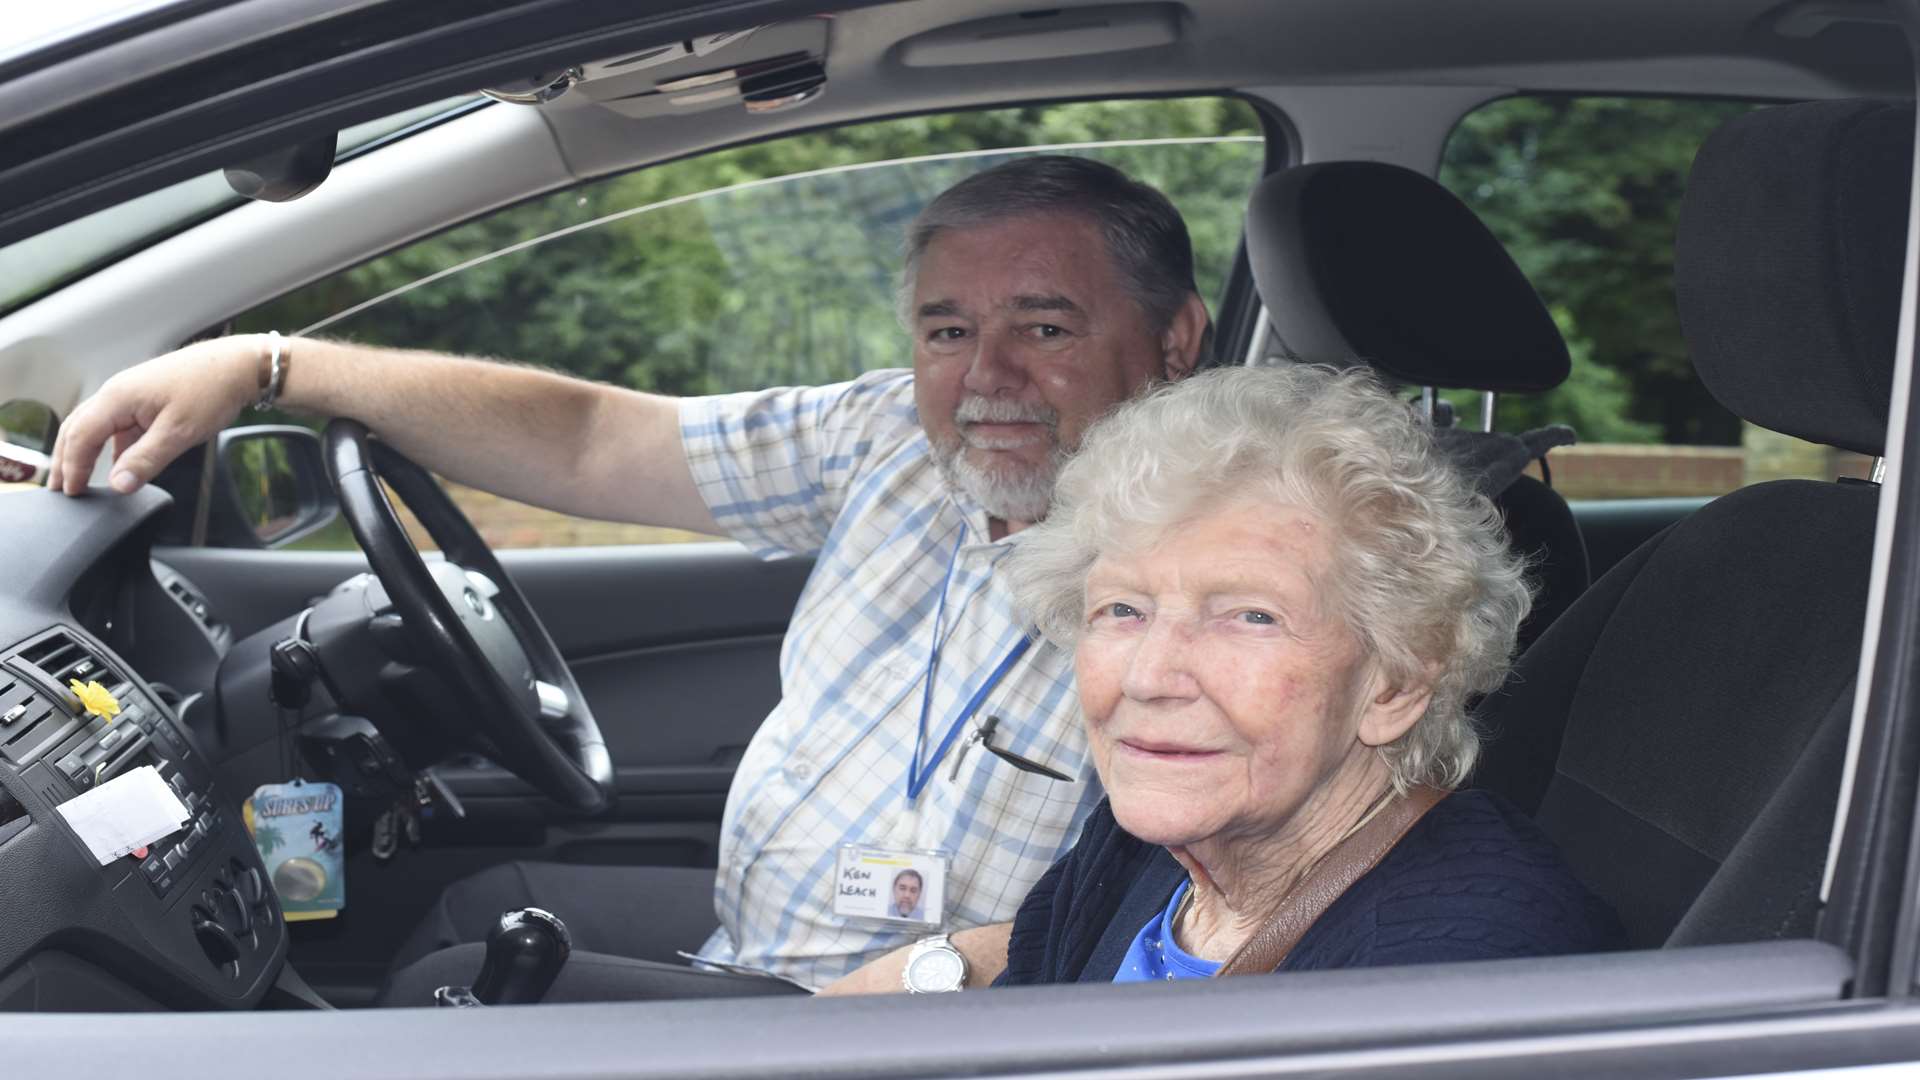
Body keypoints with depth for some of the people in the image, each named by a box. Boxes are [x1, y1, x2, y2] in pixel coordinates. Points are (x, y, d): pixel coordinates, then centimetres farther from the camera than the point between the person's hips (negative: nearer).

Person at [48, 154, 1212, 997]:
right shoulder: (892, 440, -5)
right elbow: (581, 442, -3)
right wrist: (261, 363, -6)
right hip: (740, 926, 7)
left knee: (463, 988, -3)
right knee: (490, 902, 21)